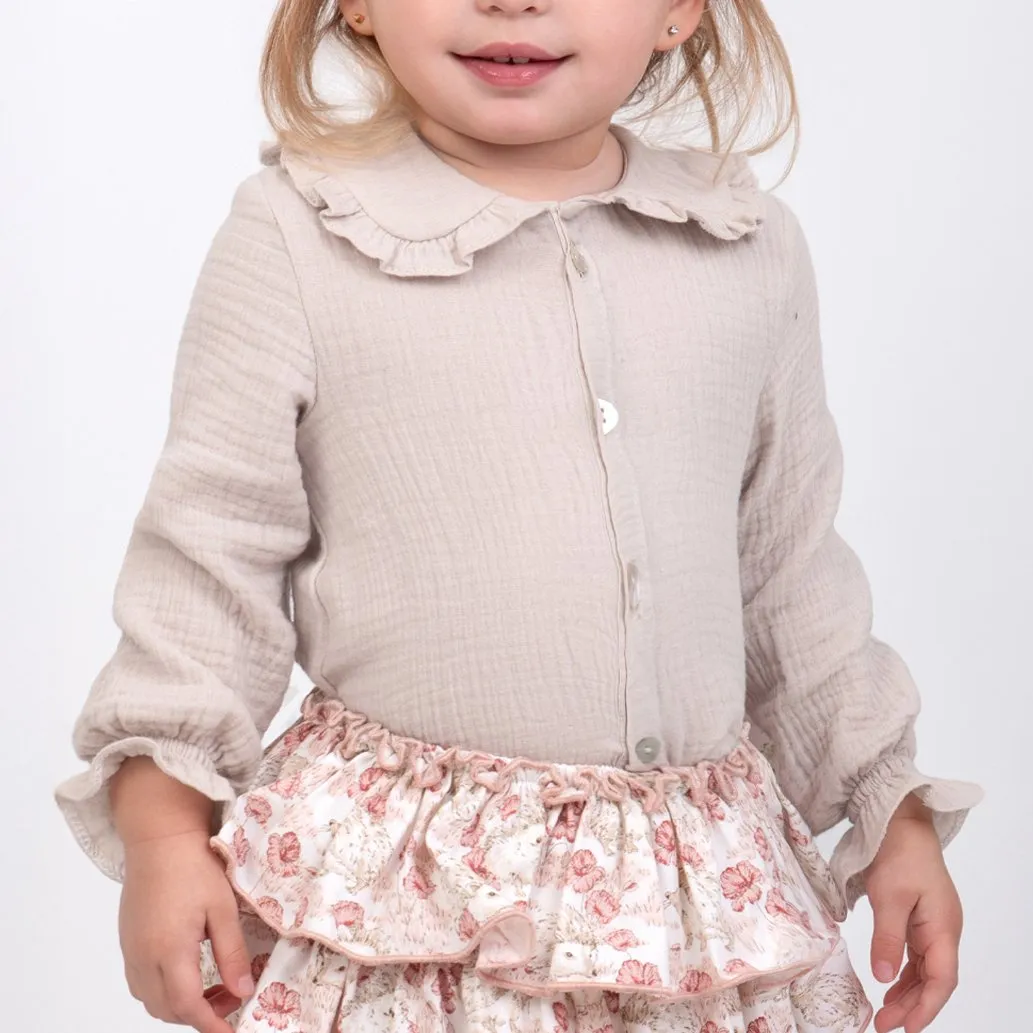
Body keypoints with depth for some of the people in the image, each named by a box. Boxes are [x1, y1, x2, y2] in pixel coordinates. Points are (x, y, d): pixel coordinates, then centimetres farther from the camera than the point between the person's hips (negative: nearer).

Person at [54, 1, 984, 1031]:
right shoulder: (295, 239, -6)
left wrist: (893, 805, 16)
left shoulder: (751, 250, 5)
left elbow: (792, 569, 14)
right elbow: (210, 557, -1)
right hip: (400, 879, -3)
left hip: (700, 881, 3)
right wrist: (164, 829, -4)